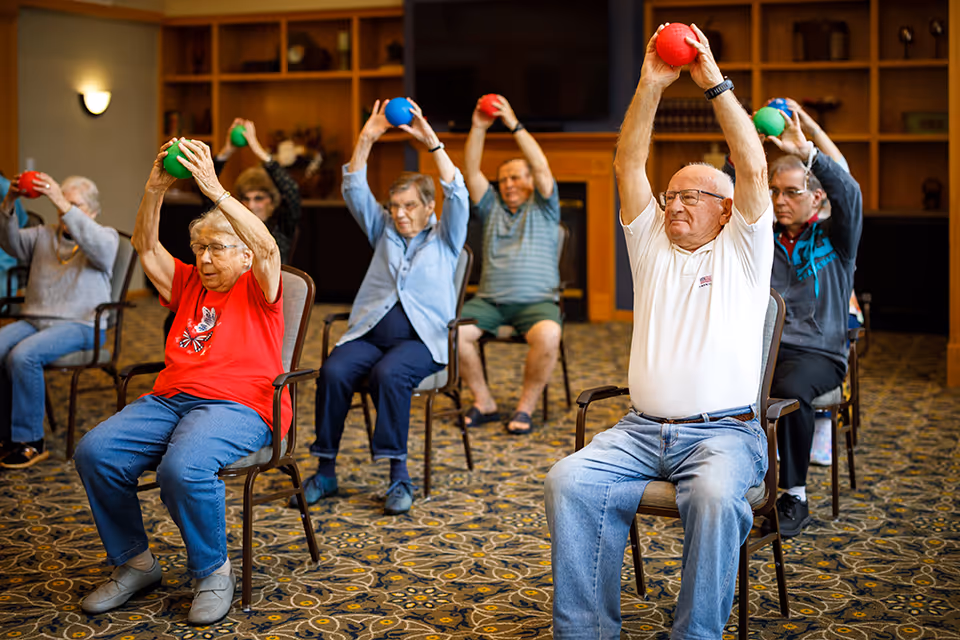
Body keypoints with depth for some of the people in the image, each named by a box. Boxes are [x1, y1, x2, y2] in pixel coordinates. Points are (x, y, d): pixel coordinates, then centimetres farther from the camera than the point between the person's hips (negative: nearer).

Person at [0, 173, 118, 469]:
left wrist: (64, 205, -29)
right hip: (33, 319, 5)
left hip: (80, 323, -5)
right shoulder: (43, 236, 21)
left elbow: (98, 246, -19)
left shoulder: (107, 236, 6)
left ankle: (30, 442, -18)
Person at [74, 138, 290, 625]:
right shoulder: (188, 284, 24)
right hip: (169, 398, 6)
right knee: (94, 451, -19)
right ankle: (133, 563, -2)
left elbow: (267, 247, -12)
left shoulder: (257, 291, 9)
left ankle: (213, 571, -11)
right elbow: (146, 247, 13)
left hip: (238, 407, -6)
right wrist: (155, 190, -4)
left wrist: (215, 190, -22)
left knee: (183, 467, -36)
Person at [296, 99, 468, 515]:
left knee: (389, 374, -36)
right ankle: (325, 472, -20)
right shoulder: (384, 229, 20)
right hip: (370, 330, 3)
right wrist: (366, 139, -4)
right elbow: (355, 191, 8)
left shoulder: (445, 238, 10)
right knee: (333, 371, -28)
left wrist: (430, 141, -14)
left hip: (421, 337, -3)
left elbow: (456, 193, -6)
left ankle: (399, 476, -30)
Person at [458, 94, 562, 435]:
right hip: (490, 300, 3)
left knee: (548, 334, -36)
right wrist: (478, 128, -7)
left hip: (536, 301, -3)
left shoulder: (543, 209, 13)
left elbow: (541, 168, -3)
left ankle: (526, 406, -17)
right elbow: (471, 171, 7)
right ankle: (484, 402, -9)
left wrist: (514, 125, -12)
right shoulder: (492, 208, 21)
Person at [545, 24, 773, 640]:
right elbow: (629, 165, 10)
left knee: (713, 497, -36)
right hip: (642, 429, 4)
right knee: (569, 483, -23)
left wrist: (715, 83, -4)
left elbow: (754, 168, -4)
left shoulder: (742, 252, 9)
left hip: (725, 432, -3)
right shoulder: (653, 245, 18)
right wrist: (651, 85, 3)